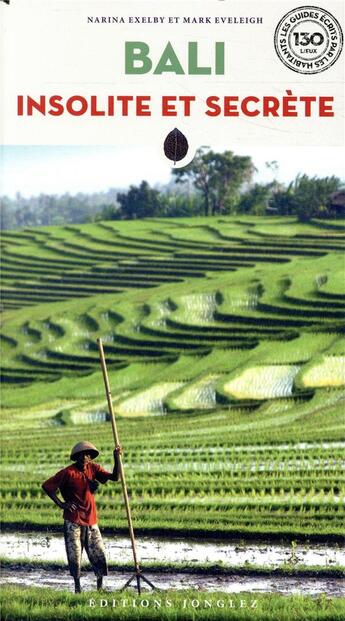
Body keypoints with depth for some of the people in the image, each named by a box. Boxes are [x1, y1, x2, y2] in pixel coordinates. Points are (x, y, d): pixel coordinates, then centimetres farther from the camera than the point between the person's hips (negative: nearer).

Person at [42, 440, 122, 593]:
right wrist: (60, 503, -12)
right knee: (74, 553, -1)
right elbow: (46, 485, -9)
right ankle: (77, 585, 11)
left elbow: (115, 477, -8)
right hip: (73, 520, -4)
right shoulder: (68, 472, -12)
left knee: (98, 552, 2)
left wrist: (117, 458, -22)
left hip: (91, 519, 4)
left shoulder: (93, 468, 0)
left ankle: (100, 586, 11)